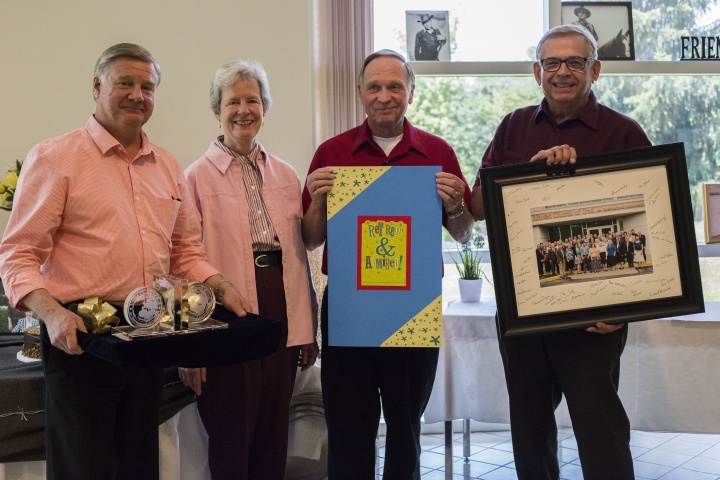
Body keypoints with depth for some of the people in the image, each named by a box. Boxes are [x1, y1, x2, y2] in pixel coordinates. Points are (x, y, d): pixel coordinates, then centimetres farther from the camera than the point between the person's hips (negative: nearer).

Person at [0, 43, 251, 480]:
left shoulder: (168, 167, 13)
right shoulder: (54, 158, -4)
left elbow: (186, 250, 19)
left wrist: (221, 288, 2)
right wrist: (51, 312, -24)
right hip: (81, 337, -5)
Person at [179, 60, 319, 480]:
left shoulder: (286, 175, 11)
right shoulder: (198, 177, -2)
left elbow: (300, 255, 12)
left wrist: (309, 330, 10)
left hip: (282, 321, 4)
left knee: (274, 439, 13)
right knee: (230, 444, 6)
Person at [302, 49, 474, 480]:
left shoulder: (438, 152, 4)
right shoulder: (332, 153, 4)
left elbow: (463, 236, 9)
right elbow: (311, 241, 6)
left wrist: (454, 206, -11)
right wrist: (318, 200, -12)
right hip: (346, 302, 0)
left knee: (406, 427, 14)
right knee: (348, 432, 6)